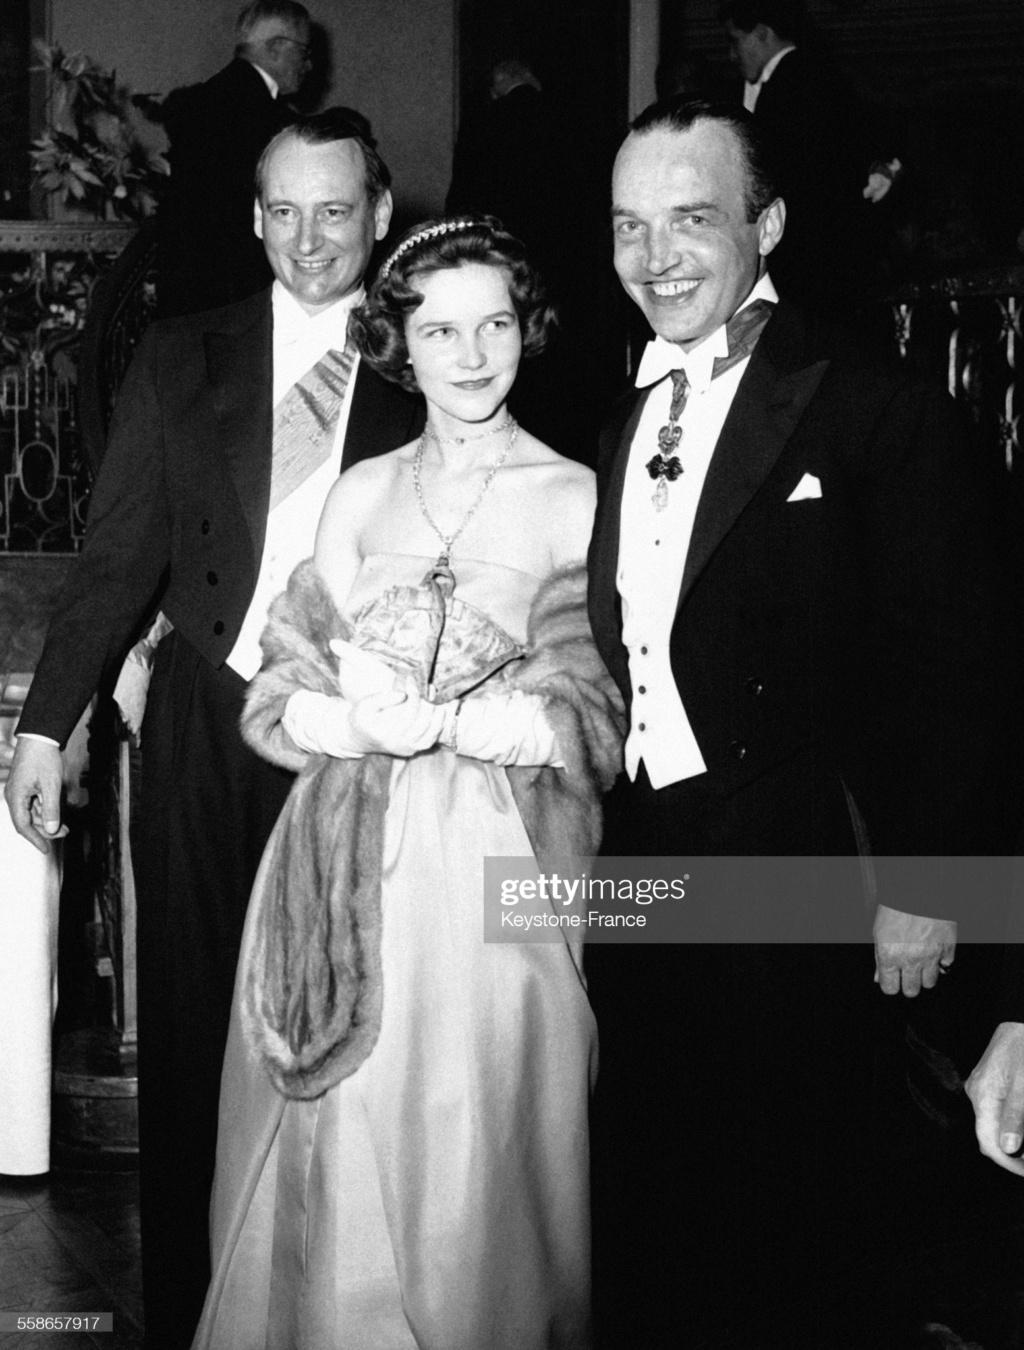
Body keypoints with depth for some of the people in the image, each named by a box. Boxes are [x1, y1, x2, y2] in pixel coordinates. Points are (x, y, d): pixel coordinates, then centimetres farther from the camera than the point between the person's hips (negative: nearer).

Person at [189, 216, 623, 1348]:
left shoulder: (575, 499, 0)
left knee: (470, 1164, 2)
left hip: (493, 869, -3)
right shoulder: (358, 494, 10)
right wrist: (354, 721, -14)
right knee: (330, 1157, 8)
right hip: (345, 866, 3)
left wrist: (437, 721, -16)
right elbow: (281, 690, 7)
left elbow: (592, 716, -5)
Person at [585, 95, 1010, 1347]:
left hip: (794, 872, -6)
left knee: (791, 1200, 7)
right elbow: (608, 647, 12)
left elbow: (948, 665, -11)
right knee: (639, 1209, 15)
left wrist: (921, 889, -13)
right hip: (630, 856, 6)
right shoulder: (621, 422, 12)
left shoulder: (874, 408, -9)